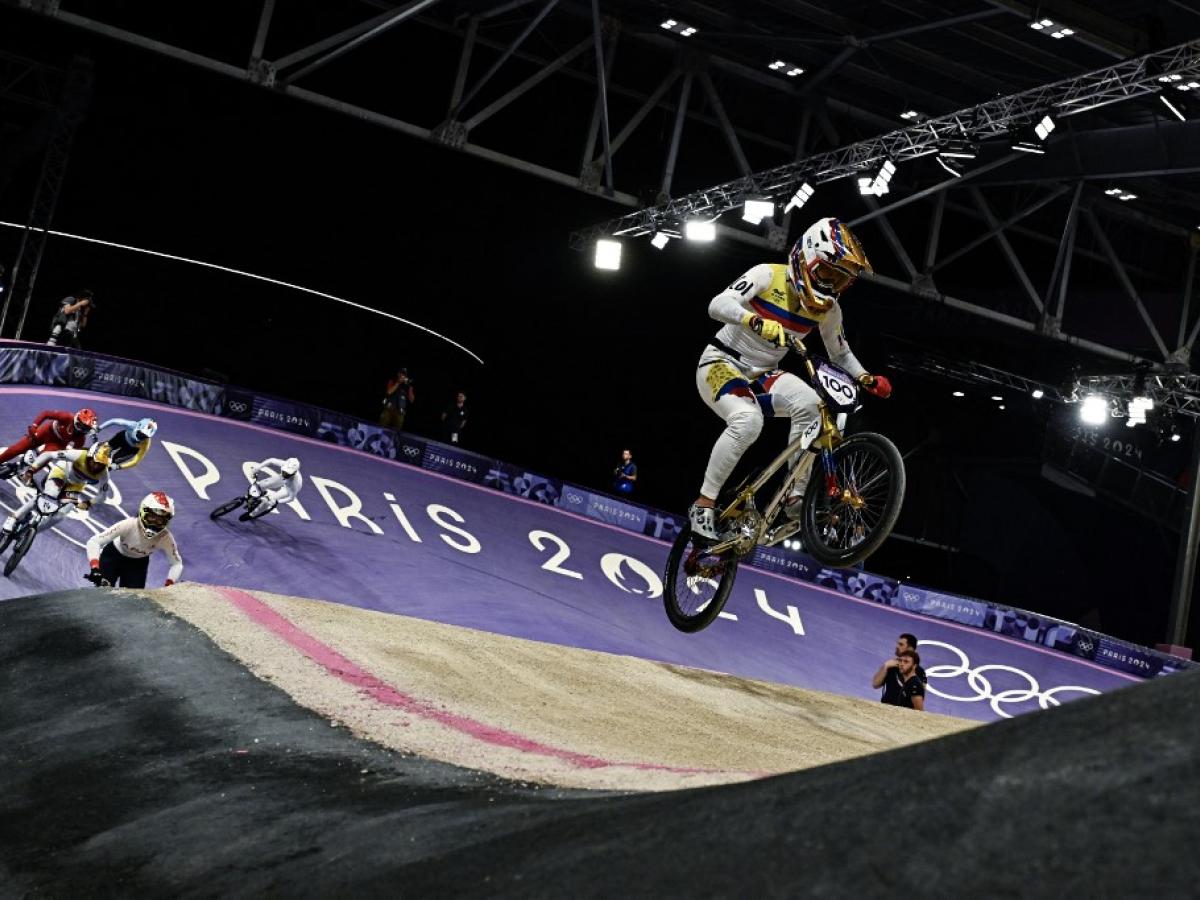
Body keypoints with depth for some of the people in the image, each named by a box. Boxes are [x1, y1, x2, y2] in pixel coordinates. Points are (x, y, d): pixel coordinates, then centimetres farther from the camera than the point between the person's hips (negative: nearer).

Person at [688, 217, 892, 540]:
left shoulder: (827, 308, -2)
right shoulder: (768, 275, -18)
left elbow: (840, 353, 12)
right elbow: (718, 304, -30)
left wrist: (866, 378, -8)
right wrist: (757, 321, -48)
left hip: (761, 375, 5)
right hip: (720, 364, -5)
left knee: (810, 404, -25)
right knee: (748, 420, -35)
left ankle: (796, 497, -17)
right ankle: (703, 505, -24)